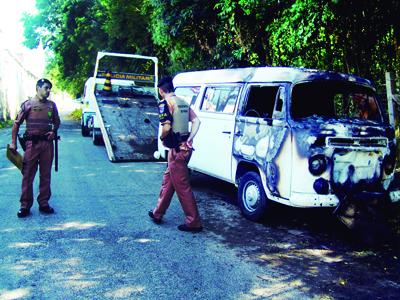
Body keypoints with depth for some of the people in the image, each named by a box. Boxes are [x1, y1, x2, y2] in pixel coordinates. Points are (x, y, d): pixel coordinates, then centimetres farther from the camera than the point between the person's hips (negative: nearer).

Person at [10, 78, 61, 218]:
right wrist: (13, 142, -3)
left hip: (47, 143, 3)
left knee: (46, 175, 8)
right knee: (28, 175, -1)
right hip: (32, 143, -3)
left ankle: (44, 204, 17)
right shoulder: (28, 104, -1)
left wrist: (53, 131, 0)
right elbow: (17, 124, 1)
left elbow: (56, 121, 20)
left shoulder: (51, 105, 8)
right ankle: (25, 206, 7)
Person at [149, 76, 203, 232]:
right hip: (185, 147, 9)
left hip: (176, 149, -9)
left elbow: (167, 127, -23)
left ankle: (193, 222, 4)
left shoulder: (165, 103, -12)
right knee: (168, 179, 20)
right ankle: (157, 213, 32)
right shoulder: (183, 102, 14)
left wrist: (162, 138, -4)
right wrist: (189, 139, 5)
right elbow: (196, 121, 9)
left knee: (182, 186, -2)